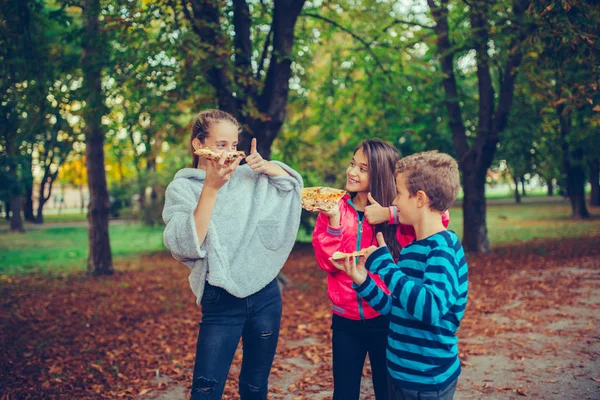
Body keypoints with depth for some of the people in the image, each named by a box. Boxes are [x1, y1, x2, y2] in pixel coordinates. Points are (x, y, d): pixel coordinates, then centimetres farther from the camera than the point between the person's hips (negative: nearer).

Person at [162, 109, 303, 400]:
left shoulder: (247, 177, 3)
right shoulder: (182, 188, -5)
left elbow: (292, 183, 18)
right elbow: (186, 247, -18)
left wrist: (266, 166, -3)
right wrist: (210, 188, -23)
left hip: (265, 296, 3)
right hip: (221, 303, -3)